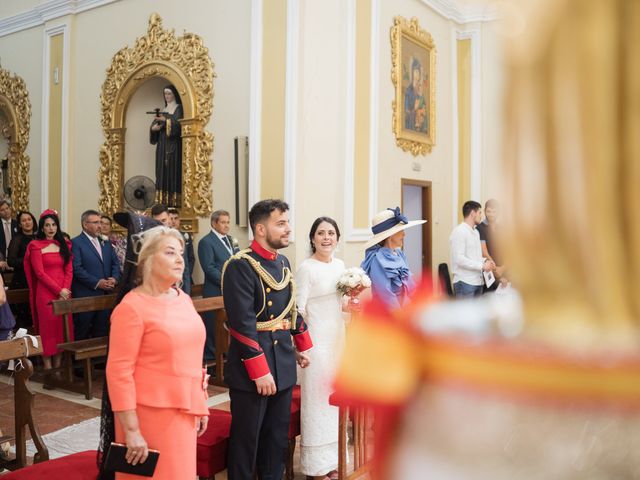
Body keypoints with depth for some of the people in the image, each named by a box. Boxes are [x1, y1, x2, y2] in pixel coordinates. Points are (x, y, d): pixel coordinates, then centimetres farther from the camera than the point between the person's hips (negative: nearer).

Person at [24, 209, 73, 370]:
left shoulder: (64, 244, 12)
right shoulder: (36, 246, 0)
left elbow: (69, 270, 7)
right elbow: (40, 273, -7)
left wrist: (66, 289, -9)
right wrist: (58, 290, -13)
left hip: (64, 293, 4)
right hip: (46, 293, -4)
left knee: (63, 327, 3)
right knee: (48, 328, -2)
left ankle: (58, 365, 11)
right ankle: (48, 368, 4)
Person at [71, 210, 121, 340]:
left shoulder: (106, 243, 16)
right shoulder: (76, 243, -6)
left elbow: (115, 263, 14)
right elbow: (77, 269, -14)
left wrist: (115, 278, -6)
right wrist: (97, 283, -17)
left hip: (106, 294, 6)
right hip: (85, 296, -6)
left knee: (102, 331, 10)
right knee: (82, 334, 4)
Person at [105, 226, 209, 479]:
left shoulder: (183, 299, 6)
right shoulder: (132, 307, -15)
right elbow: (119, 372, -17)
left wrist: (201, 405, 14)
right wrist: (131, 431, -18)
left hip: (184, 413, 7)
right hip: (150, 415, -7)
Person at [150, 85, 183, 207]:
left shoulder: (179, 109, 2)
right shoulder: (162, 110, 20)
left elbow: (179, 124, -13)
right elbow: (153, 125, 15)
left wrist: (165, 120, -24)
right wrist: (154, 128, -8)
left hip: (174, 144, -6)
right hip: (162, 144, 6)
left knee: (174, 170, -11)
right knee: (162, 171, 0)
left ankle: (175, 200, -13)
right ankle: (163, 200, -1)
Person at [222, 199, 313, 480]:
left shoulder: (282, 262, 9)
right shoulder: (240, 266, -16)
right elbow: (242, 324, -21)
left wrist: (302, 345, 21)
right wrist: (260, 372, -22)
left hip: (283, 365, 8)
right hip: (252, 369, -8)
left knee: (277, 437, 18)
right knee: (246, 439, 7)